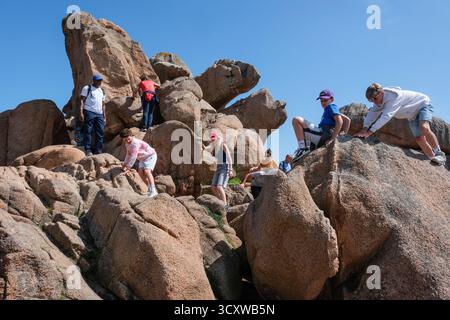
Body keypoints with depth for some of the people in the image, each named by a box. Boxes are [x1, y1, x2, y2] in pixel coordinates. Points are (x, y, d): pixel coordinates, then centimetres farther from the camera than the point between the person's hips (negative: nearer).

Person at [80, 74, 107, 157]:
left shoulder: (102, 92, 24)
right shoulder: (87, 88, 7)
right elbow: (82, 100, 0)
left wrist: (104, 117, 17)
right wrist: (81, 113, -12)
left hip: (99, 114, 5)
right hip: (89, 112, -5)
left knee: (100, 132, -1)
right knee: (88, 131, -6)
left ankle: (98, 151, 2)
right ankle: (88, 150, -3)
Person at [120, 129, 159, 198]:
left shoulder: (135, 143, -29)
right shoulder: (127, 144, 0)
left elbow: (133, 156, -29)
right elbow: (128, 154, 15)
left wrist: (128, 167, -25)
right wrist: (125, 163, 6)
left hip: (151, 156, -9)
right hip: (143, 158, 9)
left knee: (147, 171, -26)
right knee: (140, 172, -5)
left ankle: (153, 191, -32)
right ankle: (150, 190, 2)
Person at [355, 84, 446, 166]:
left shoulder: (393, 96, -41)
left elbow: (386, 116, -50)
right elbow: (372, 113, -18)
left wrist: (369, 132, -56)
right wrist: (365, 128, -37)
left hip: (423, 104, -8)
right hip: (412, 115, 8)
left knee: (424, 128, -32)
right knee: (419, 139, 1)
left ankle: (439, 154, -18)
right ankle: (434, 159, 14)